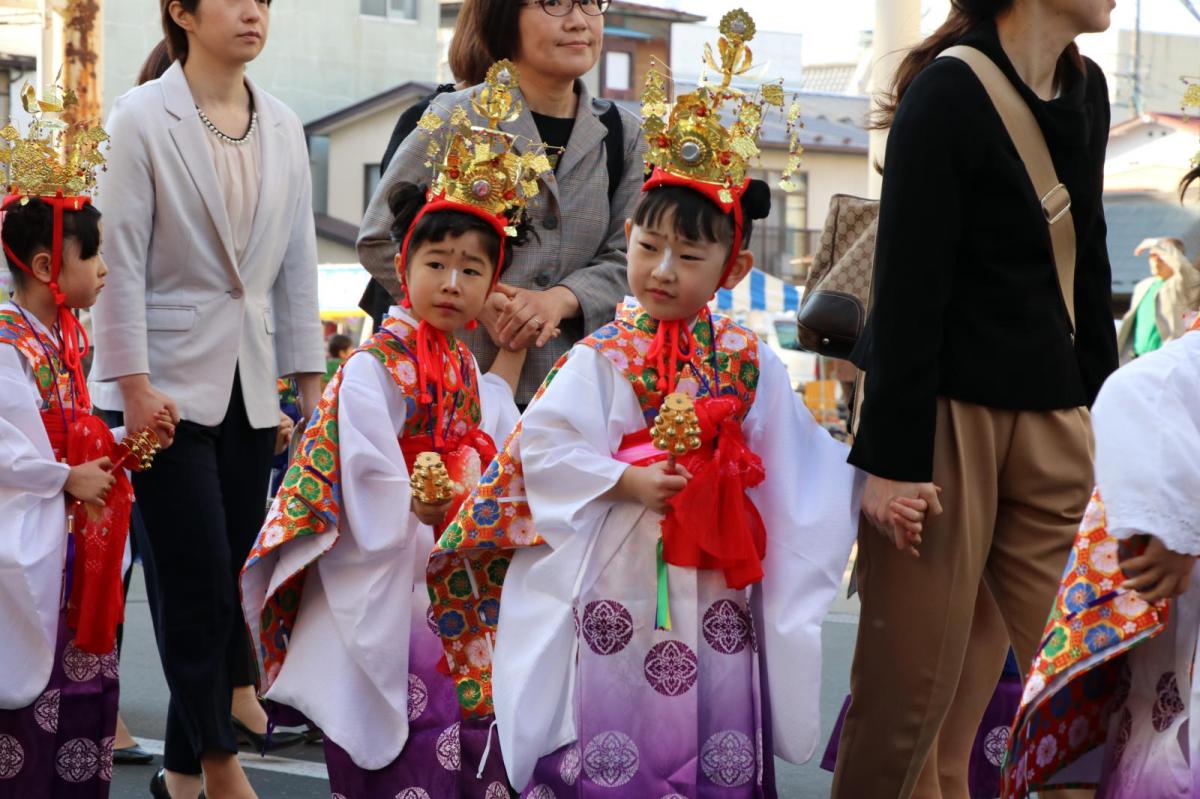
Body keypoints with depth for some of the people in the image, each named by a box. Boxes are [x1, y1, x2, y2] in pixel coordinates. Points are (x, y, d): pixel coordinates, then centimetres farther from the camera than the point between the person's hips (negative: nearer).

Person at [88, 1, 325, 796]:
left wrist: (309, 379, 8)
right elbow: (121, 259, -9)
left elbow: (299, 260, 10)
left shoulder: (283, 127, 8)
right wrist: (135, 387, -13)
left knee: (233, 572, 5)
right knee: (198, 582, -5)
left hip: (250, 384, 5)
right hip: (169, 379, -5)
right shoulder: (143, 118, -7)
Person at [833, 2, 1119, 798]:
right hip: (948, 412, -7)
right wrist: (896, 457, -17)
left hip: (1052, 419, 7)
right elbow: (908, 286, -15)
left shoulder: (1086, 90, 9)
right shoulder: (948, 93, -13)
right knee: (918, 681, 0)